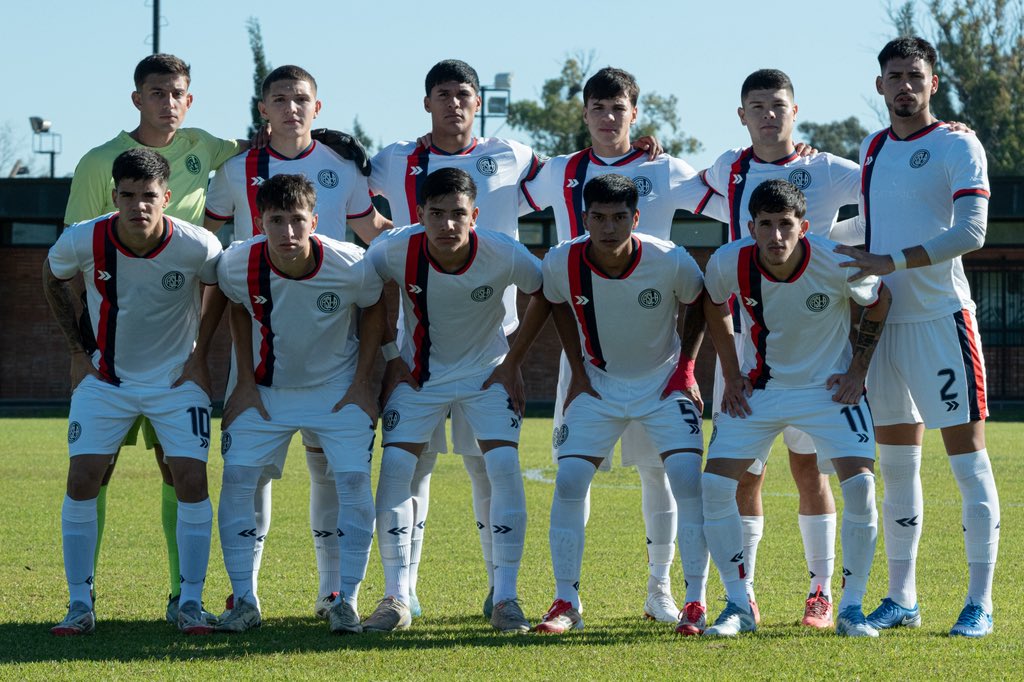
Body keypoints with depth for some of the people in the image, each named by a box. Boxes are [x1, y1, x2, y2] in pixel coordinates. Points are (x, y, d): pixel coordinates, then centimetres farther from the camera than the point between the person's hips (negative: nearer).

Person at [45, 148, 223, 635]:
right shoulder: (83, 241, -19)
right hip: (104, 376, 1)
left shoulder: (197, 247, -21)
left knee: (191, 477, -11)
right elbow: (52, 279, 5)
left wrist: (200, 355, 1)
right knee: (82, 477, -9)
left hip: (176, 377, -1)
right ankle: (80, 604, 1)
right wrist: (77, 350, 3)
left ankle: (191, 603, 0)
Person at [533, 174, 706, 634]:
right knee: (568, 483, -10)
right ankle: (566, 603, 0)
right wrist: (578, 375, 3)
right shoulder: (562, 264, -19)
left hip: (663, 382, -1)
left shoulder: (670, 262, -24)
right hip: (598, 385, 2)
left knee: (689, 483, -15)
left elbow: (700, 306, -2)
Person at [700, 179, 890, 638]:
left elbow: (878, 302, -3)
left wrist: (857, 372, -5)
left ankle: (851, 608, -4)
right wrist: (731, 375, 2)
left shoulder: (837, 263, -24)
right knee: (714, 485, -11)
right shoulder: (728, 263, -20)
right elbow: (714, 306, 5)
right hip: (758, 388, 2)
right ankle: (738, 605, 2)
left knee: (860, 484, -19)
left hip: (828, 387, -2)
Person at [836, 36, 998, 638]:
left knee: (968, 457, -6)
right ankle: (902, 599, 15)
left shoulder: (958, 147, -5)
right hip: (884, 319, 6)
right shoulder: (871, 150, 15)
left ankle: (981, 602, -5)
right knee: (897, 466, 9)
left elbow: (970, 232, -16)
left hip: (941, 317, -6)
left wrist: (892, 262, -21)